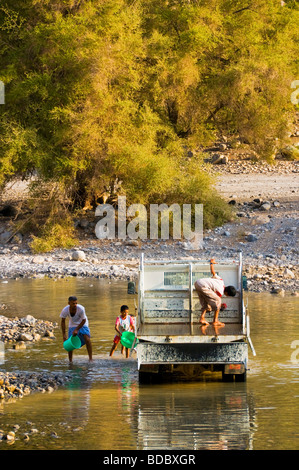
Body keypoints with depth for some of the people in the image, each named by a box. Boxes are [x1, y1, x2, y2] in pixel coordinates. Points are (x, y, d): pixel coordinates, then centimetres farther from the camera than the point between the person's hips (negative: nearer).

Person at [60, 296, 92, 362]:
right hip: (72, 325, 2)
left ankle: (90, 359, -17)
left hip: (82, 325, -2)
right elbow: (63, 321, -8)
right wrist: (64, 334, -10)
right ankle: (70, 361, 9)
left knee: (87, 339, -21)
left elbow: (84, 320, -17)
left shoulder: (81, 309, -32)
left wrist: (77, 330, -20)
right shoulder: (65, 310, -24)